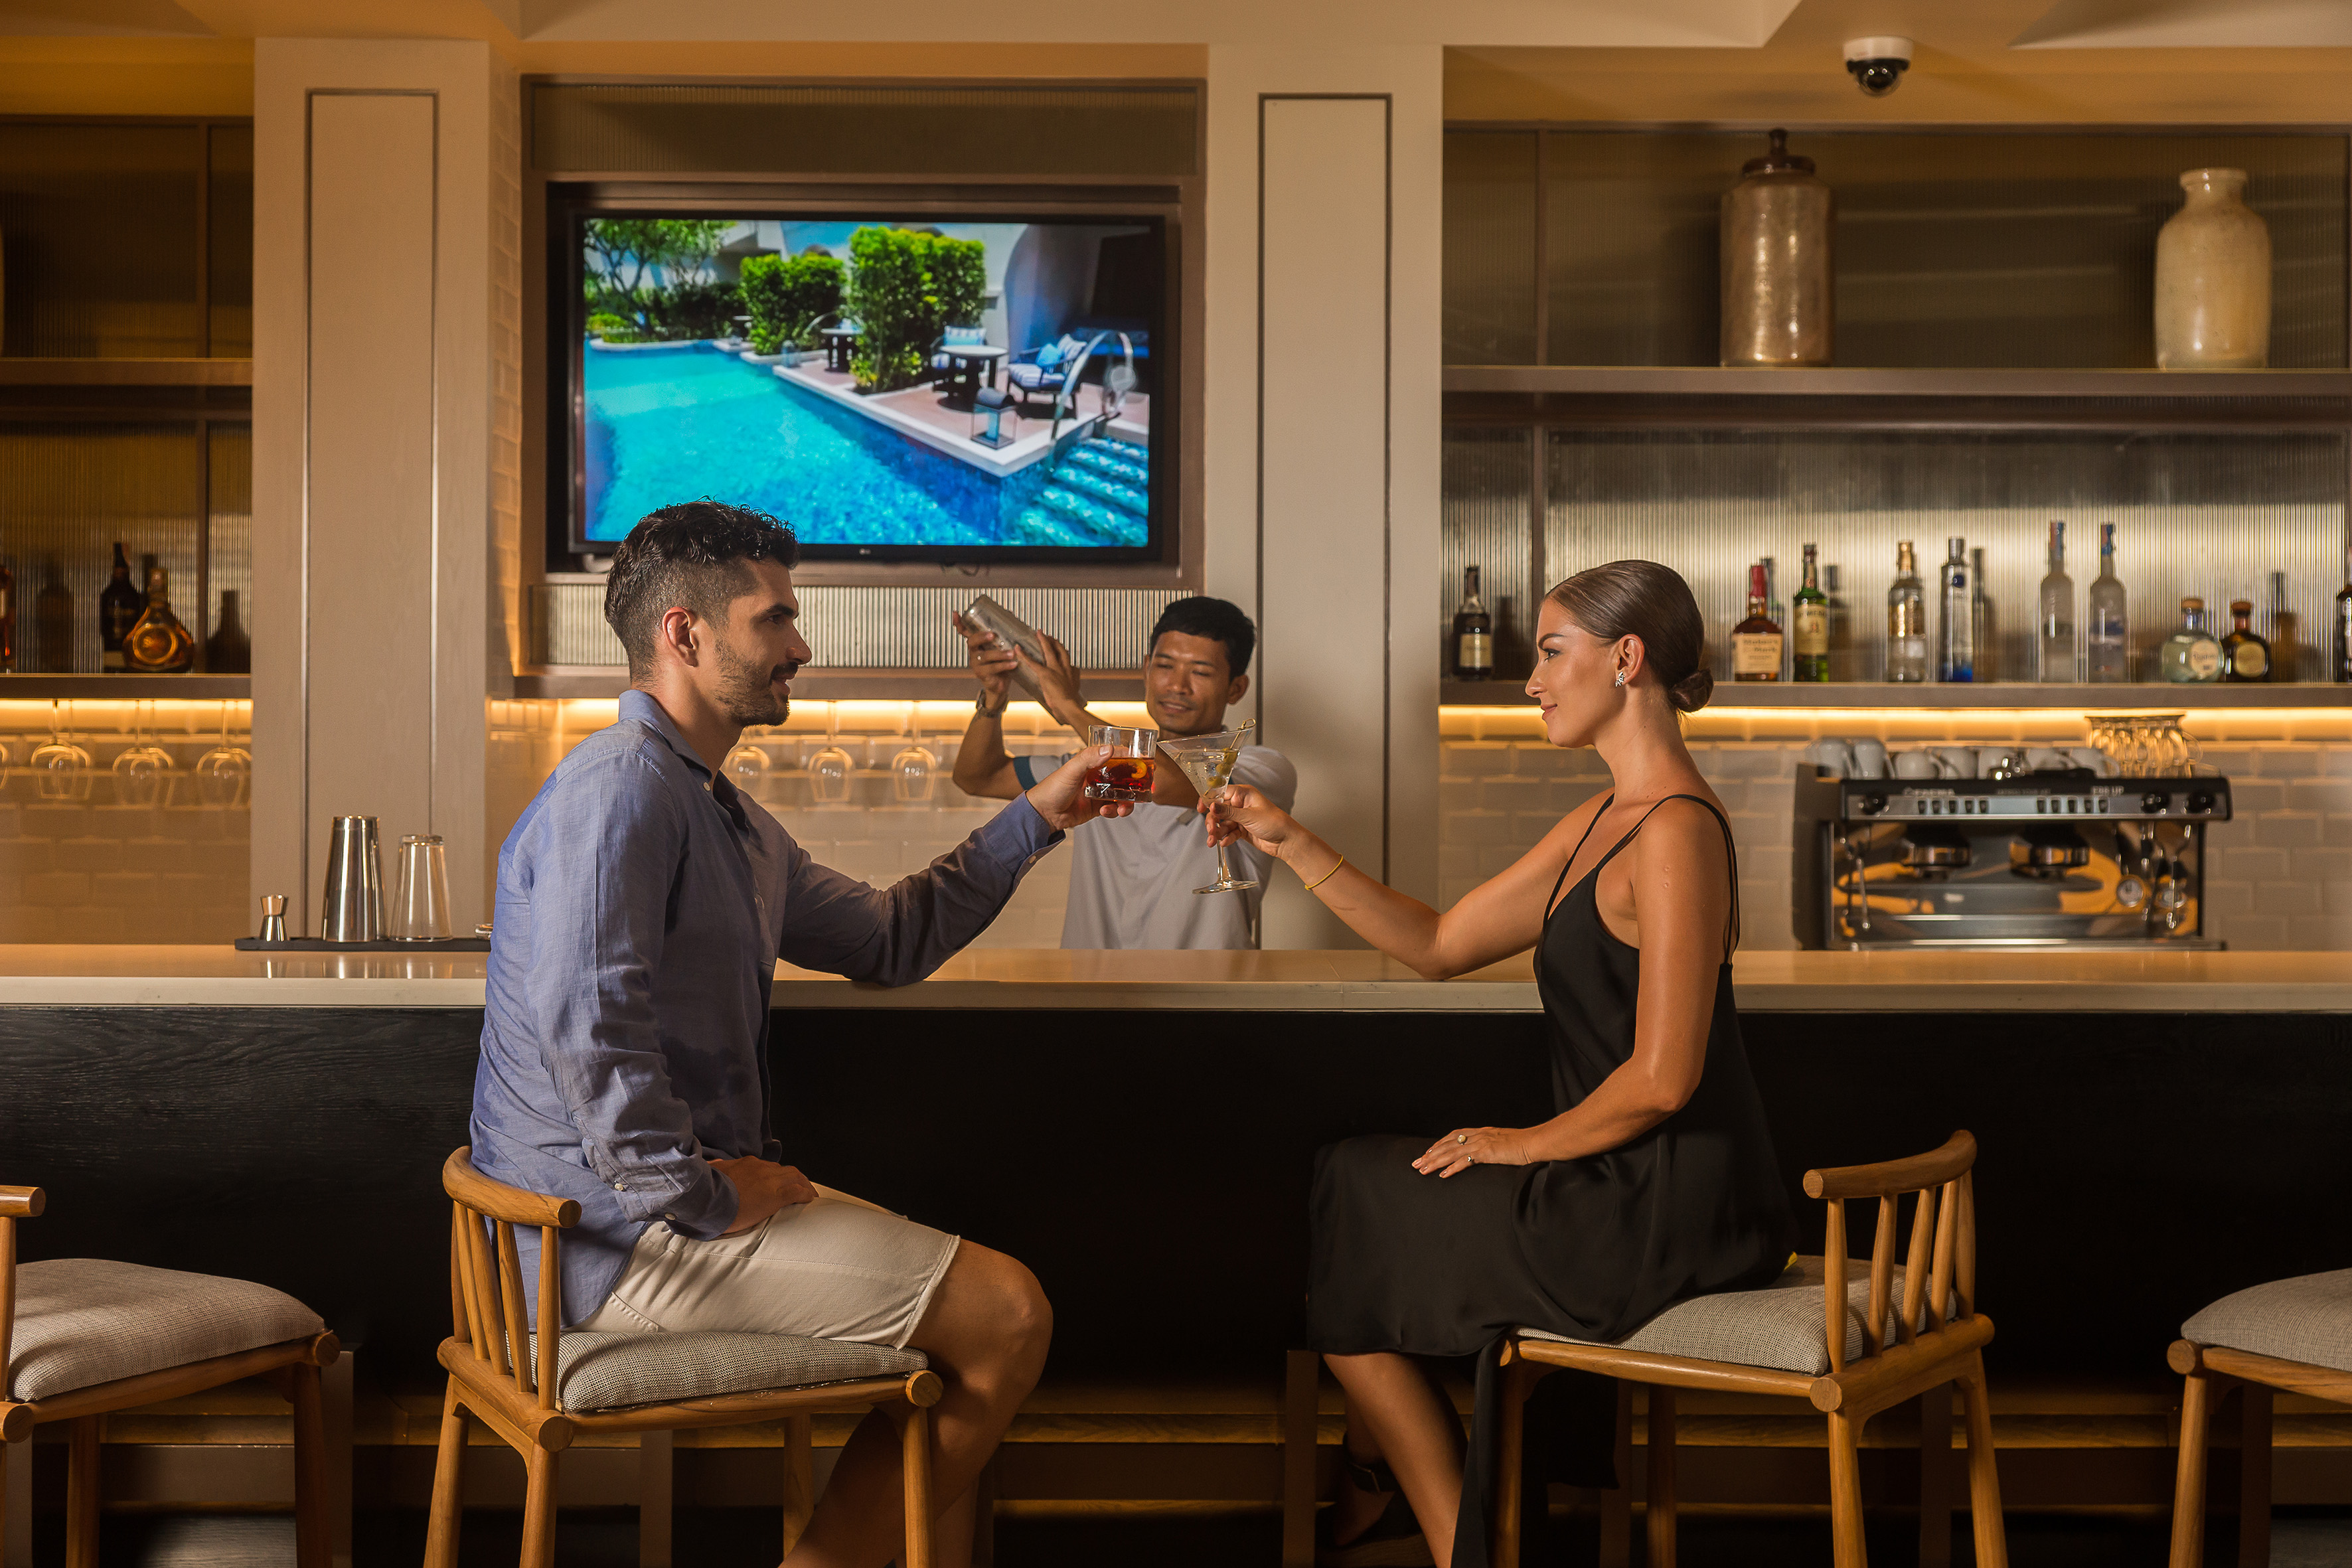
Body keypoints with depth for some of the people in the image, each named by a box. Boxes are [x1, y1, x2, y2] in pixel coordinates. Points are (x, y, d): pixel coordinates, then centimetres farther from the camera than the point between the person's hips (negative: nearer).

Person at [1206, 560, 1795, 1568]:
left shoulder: (1676, 831, -19)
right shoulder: (1602, 823, 12)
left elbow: (1662, 1077, -24)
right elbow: (1439, 945, 15)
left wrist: (1532, 1143, -8)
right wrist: (1289, 843, 10)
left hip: (1673, 1212, -9)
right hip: (1636, 1190, 9)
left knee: (1350, 1212, 7)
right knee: (1356, 1183, 17)